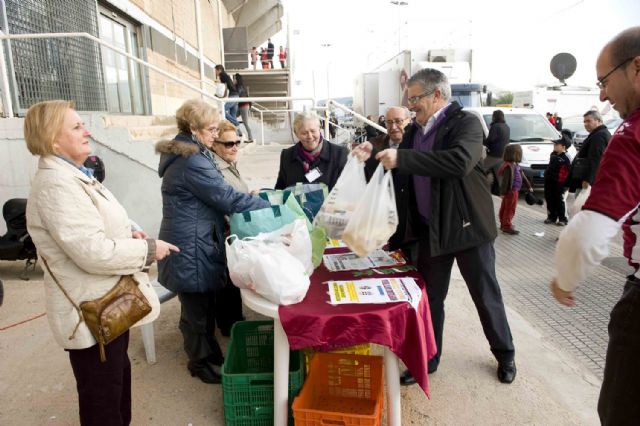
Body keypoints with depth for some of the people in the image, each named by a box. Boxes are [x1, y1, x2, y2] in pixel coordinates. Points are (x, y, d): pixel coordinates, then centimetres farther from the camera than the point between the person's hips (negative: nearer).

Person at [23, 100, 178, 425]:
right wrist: (148, 249, -18)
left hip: (106, 304, 11)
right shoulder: (57, 185, -25)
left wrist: (128, 237, 3)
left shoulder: (71, 176, 9)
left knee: (118, 378, 28)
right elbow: (94, 252, -31)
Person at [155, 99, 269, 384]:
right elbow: (227, 198, -21)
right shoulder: (192, 162, -22)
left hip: (197, 242, 10)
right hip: (191, 248, -10)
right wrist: (270, 206, -11)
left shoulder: (186, 154, 12)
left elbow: (213, 195, 19)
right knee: (197, 309, 7)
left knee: (205, 302, 20)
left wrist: (251, 199, 10)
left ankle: (209, 353, 36)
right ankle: (201, 363, 25)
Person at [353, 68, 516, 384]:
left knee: (486, 295, 11)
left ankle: (505, 355, 34)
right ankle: (428, 359, 30)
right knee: (430, 296, 14)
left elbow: (459, 162, -31)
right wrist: (374, 157, -3)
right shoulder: (414, 130, 9)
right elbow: (399, 170, 16)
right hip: (430, 228, 6)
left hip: (467, 225, -5)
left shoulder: (466, 123, -12)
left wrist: (402, 158, -32)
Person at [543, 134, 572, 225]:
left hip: (558, 183, -8)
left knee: (559, 201, 0)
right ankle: (551, 217, 24)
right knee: (549, 200, 13)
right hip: (549, 182, 8)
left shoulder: (566, 158, -17)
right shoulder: (553, 155, 10)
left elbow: (568, 171, -20)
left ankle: (563, 219, 11)